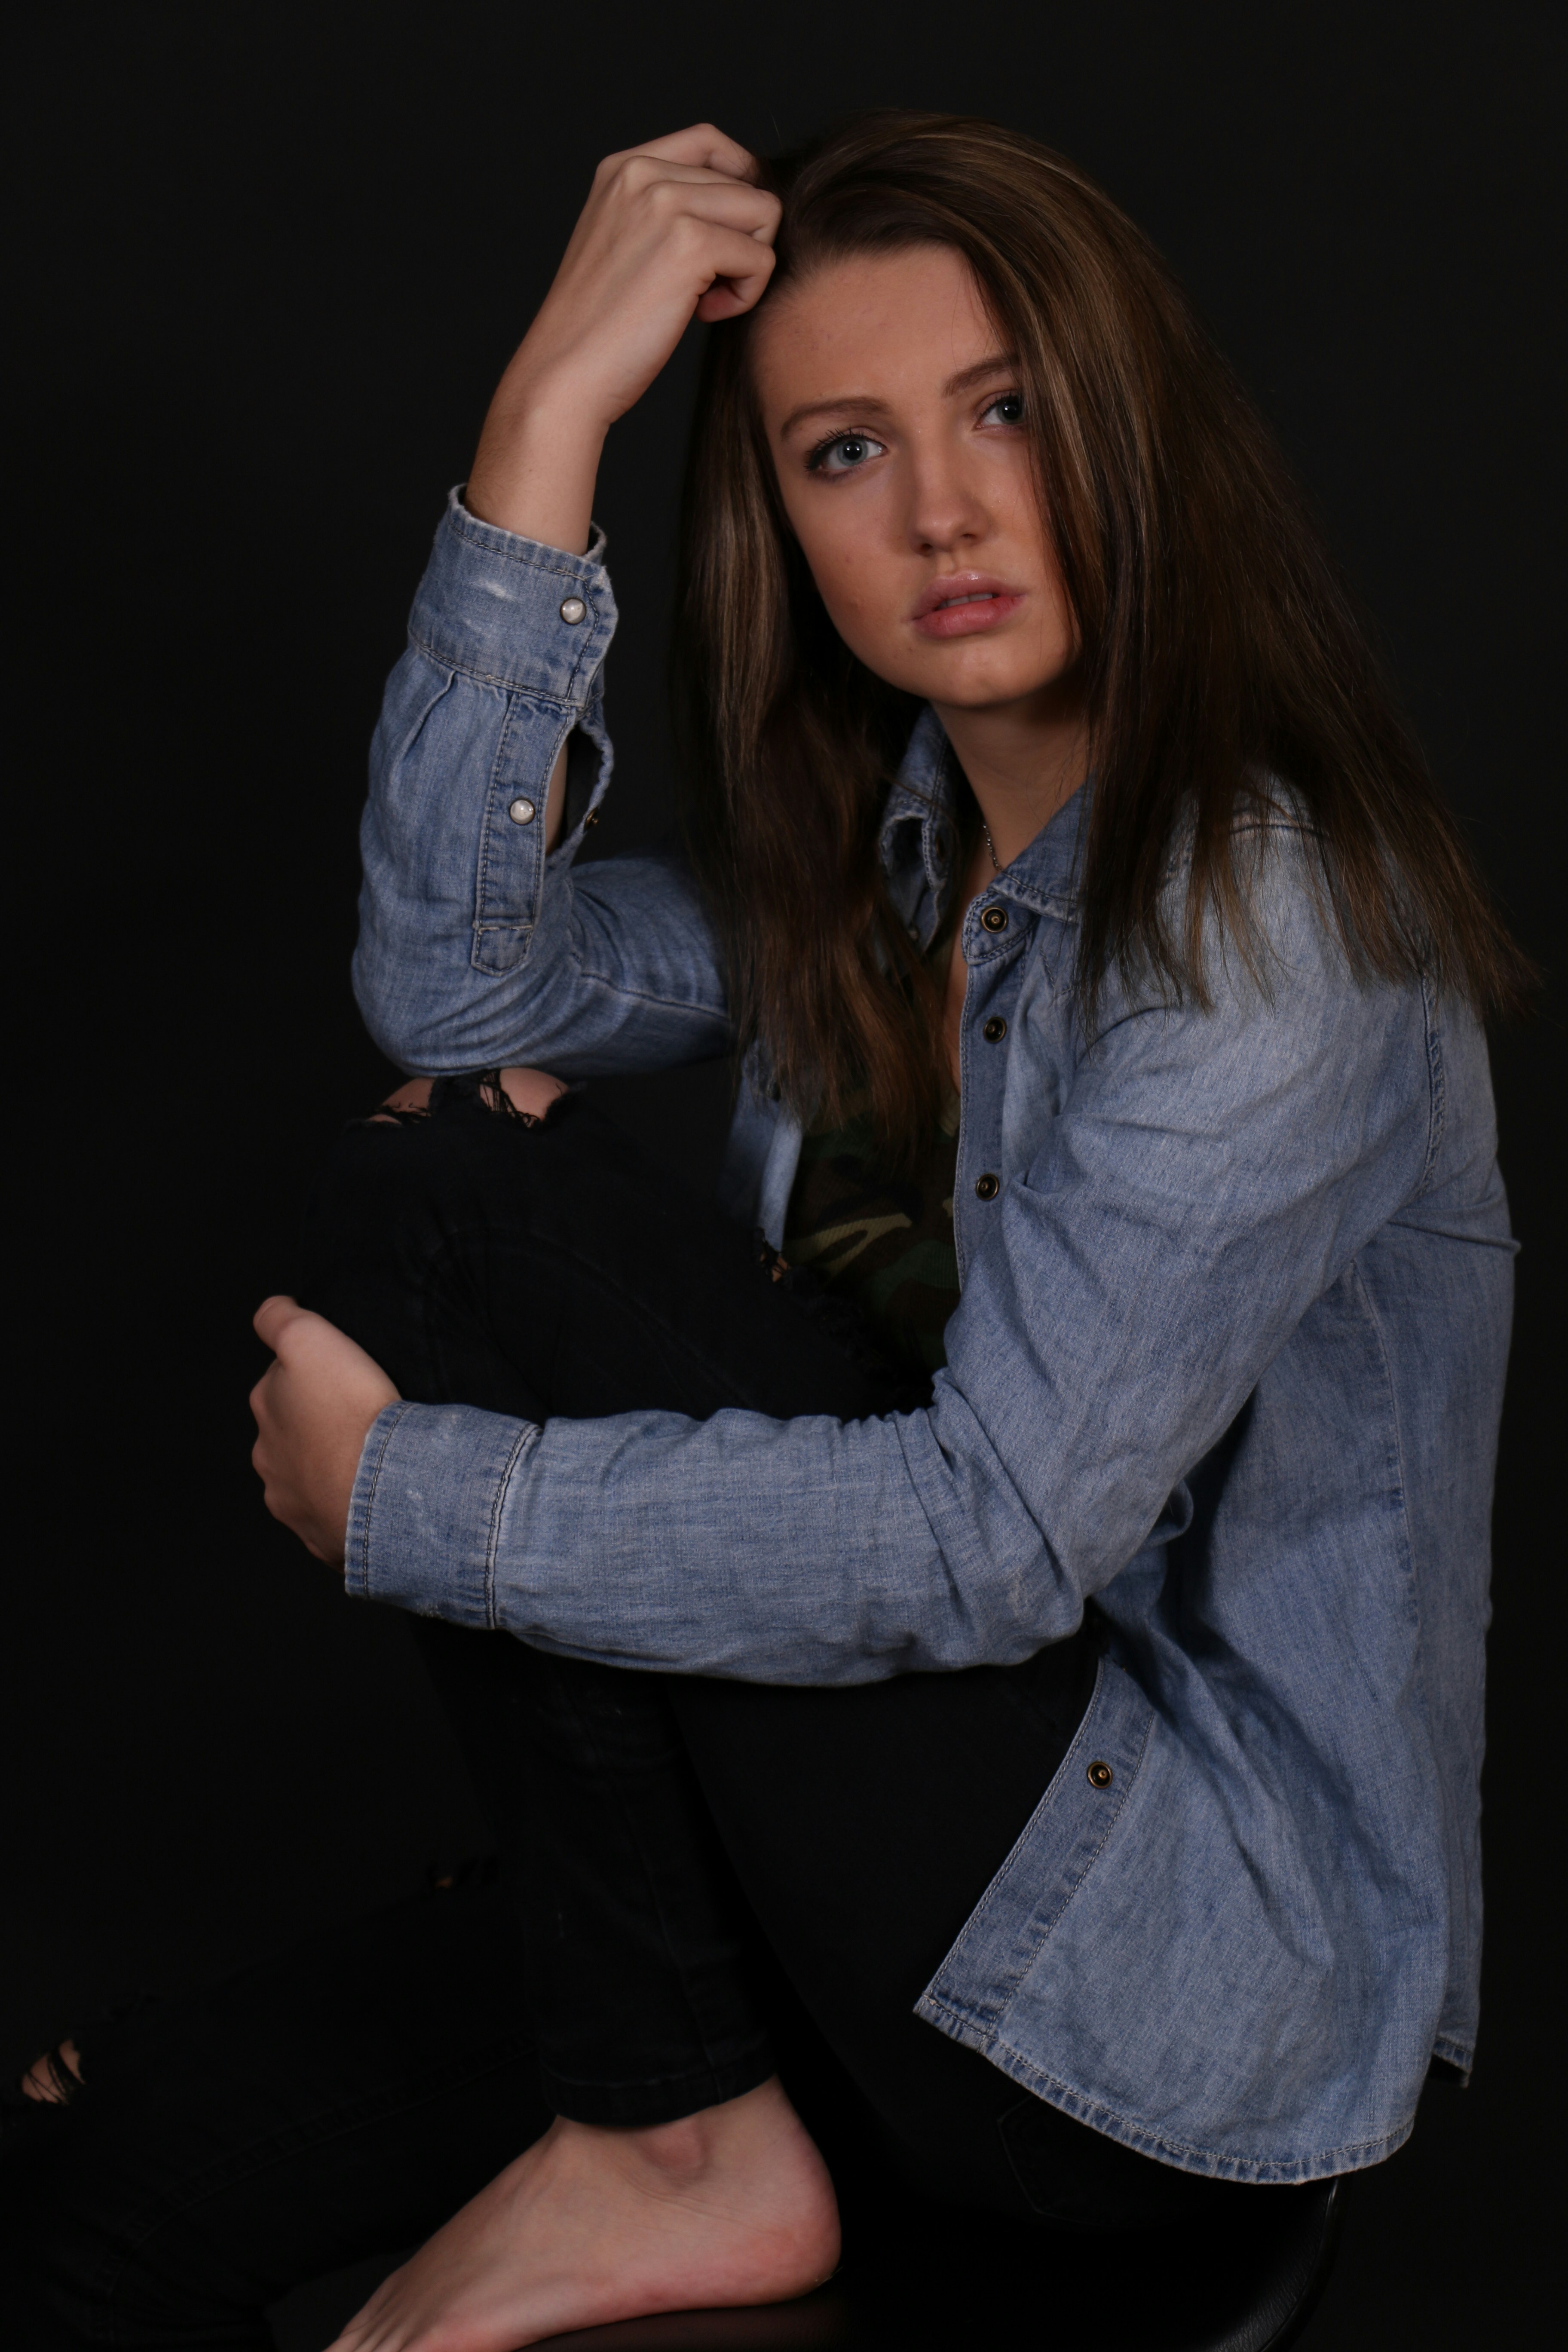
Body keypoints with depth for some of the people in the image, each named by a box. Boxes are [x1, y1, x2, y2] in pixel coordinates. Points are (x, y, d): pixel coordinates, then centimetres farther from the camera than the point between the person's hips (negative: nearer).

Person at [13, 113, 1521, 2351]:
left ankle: (675, 2149, -8)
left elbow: (992, 1538, -25)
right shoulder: (885, 841, 5)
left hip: (1195, 1976, -6)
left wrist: (401, 1493, -17)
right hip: (935, 1799, 7)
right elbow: (456, 983, -8)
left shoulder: (1275, 917, -19)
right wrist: (548, 415, -13)